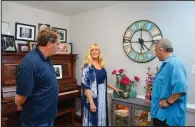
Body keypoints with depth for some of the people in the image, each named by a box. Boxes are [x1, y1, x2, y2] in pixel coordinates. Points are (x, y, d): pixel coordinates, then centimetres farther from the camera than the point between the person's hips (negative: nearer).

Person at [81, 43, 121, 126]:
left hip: (102, 97, 7)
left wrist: (113, 88, 22)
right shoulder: (87, 66, -14)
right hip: (93, 97, -7)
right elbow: (86, 86, -19)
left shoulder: (101, 65, 7)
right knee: (93, 120, 5)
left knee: (101, 117, 17)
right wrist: (91, 103, -23)